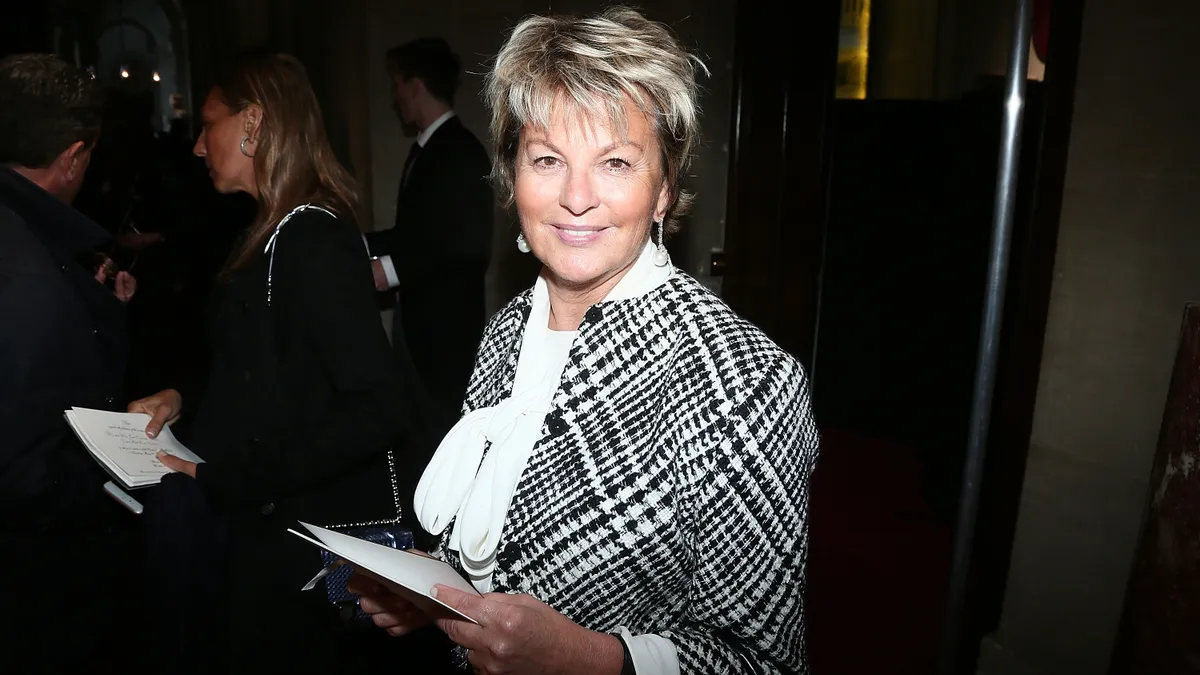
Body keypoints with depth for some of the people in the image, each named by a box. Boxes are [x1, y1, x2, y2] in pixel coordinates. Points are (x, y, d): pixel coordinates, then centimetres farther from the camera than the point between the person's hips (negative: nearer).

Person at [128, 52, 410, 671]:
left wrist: (223, 480, -23)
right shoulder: (279, 232, 7)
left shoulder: (313, 241, -22)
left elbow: (377, 412, -27)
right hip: (260, 521, 9)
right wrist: (185, 398, 4)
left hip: (296, 536, -9)